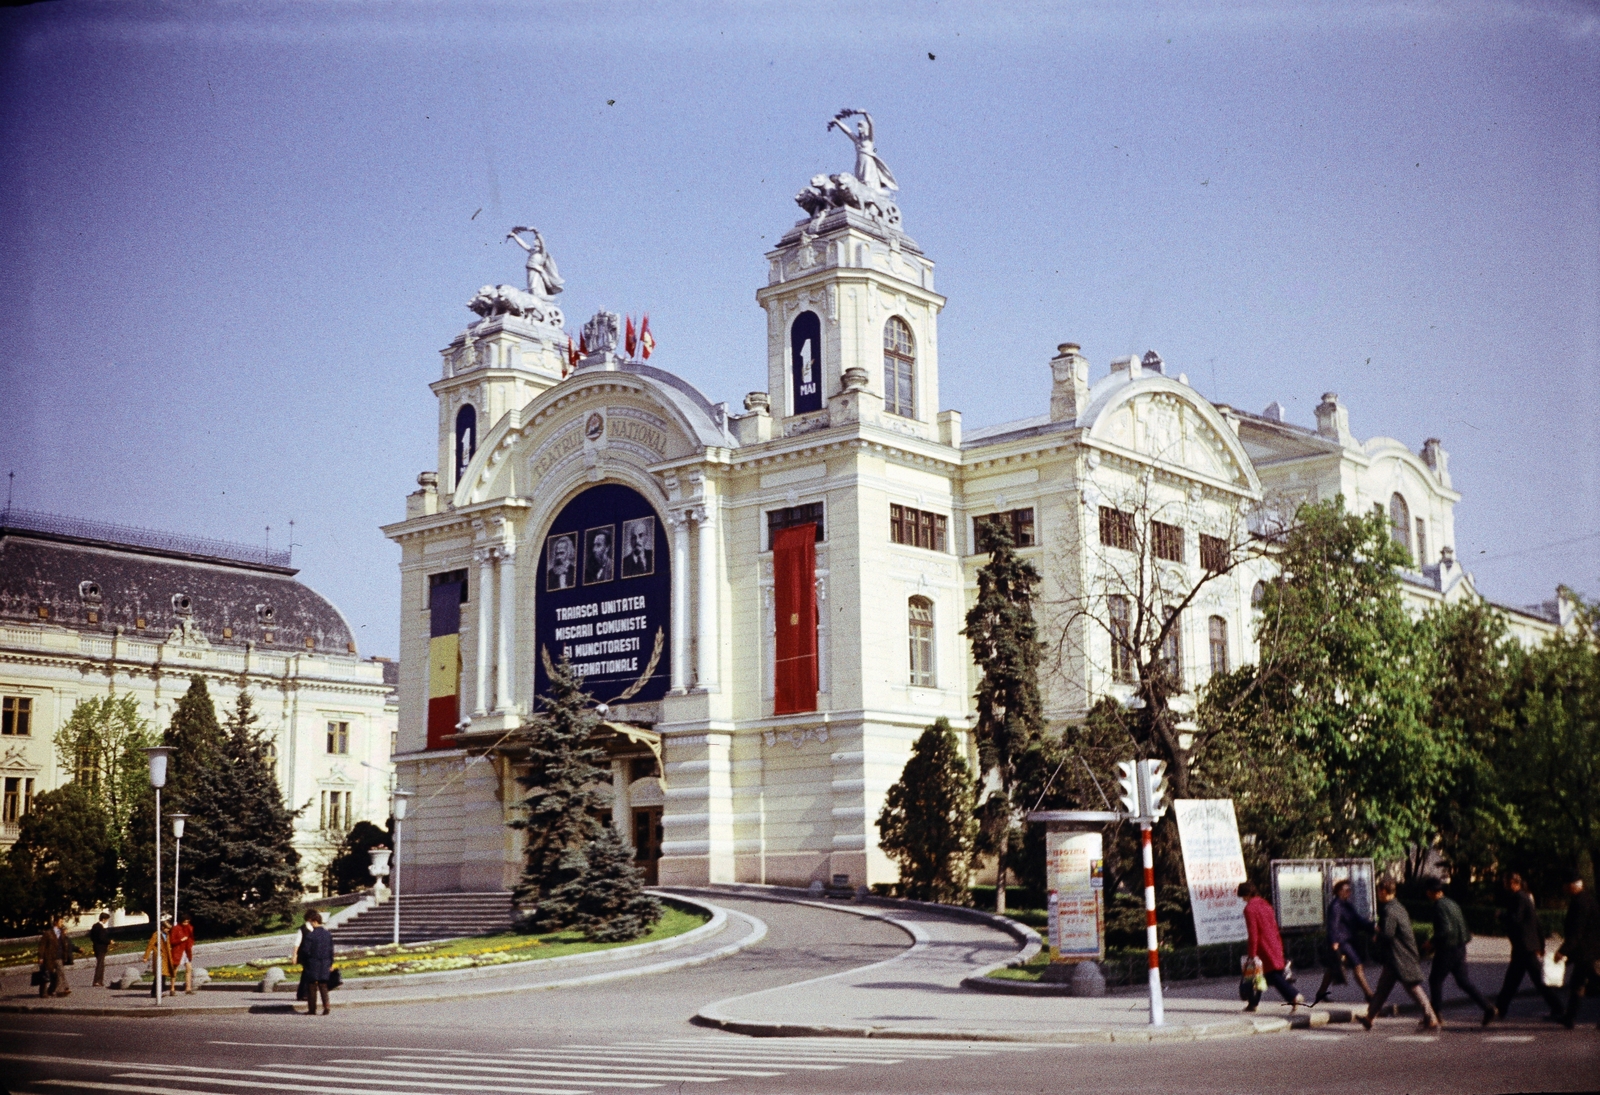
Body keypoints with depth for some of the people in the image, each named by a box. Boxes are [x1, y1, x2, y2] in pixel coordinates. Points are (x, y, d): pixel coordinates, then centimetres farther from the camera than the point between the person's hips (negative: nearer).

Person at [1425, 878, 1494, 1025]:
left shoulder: (1439, 907, -15)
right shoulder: (1452, 904, 13)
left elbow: (1445, 930, -24)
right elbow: (1464, 927, 18)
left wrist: (1432, 942, -14)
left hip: (1447, 950, -8)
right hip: (1460, 949, 8)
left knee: (1435, 980, 4)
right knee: (1463, 981, 10)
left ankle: (1435, 1014, 8)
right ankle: (1487, 1007, -1)